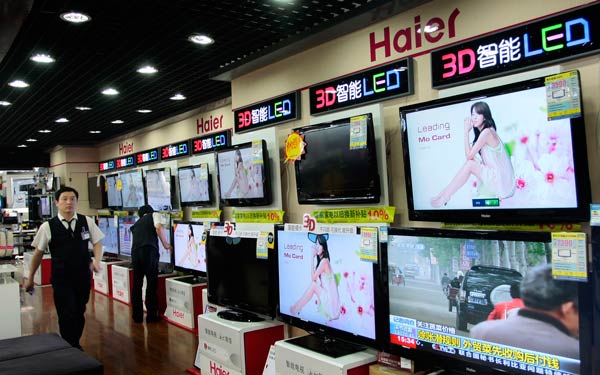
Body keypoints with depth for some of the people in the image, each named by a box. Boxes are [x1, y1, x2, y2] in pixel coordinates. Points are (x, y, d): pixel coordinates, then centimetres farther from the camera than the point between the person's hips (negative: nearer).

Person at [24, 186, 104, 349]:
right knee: (67, 316, -4)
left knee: (79, 313, 14)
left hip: (83, 276, 2)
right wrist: (30, 278, 11)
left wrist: (97, 260, -12)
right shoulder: (48, 226, -7)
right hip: (61, 279, -2)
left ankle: (76, 344, 34)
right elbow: (38, 252, 3)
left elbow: (97, 243, 7)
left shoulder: (87, 222, -3)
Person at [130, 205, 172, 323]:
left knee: (137, 284, 14)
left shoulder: (136, 224, 31)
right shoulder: (154, 214, 16)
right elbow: (158, 227, -5)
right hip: (149, 251, -5)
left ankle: (137, 315, 21)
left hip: (135, 252, 5)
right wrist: (165, 244, 5)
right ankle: (151, 315, 11)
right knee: (151, 284, 5)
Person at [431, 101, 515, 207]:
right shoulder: (482, 132, 13)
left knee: (470, 164, -16)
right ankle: (446, 192, 1)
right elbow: (471, 156, 12)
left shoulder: (486, 132, -16)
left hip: (502, 182, -9)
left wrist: (466, 131, -12)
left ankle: (445, 196, -9)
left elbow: (469, 156, -15)